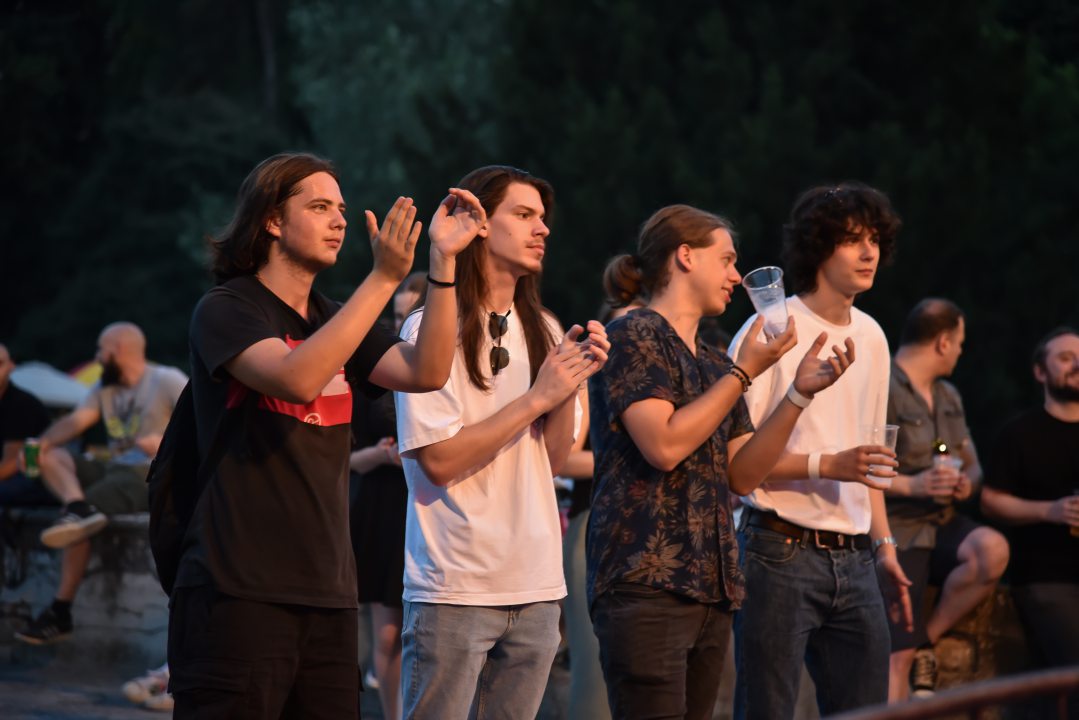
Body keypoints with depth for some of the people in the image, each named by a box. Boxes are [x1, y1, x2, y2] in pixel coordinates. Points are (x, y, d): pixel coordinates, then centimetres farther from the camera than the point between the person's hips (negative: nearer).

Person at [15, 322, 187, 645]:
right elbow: (76, 420, 3)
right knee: (51, 457, -12)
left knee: (78, 522, -27)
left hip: (150, 476, -8)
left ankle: (60, 613, -23)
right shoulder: (105, 388, 19)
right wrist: (42, 443, -17)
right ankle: (78, 509, -42)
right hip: (112, 469, 8)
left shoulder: (167, 381, -4)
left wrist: (166, 441, -30)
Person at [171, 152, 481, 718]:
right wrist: (385, 278, -24)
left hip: (327, 596, 7)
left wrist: (443, 259, -8)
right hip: (239, 591, -6)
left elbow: (426, 373, 0)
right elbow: (296, 378, -22)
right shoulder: (226, 310, -3)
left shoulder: (335, 321, 17)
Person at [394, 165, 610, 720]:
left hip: (536, 587, 6)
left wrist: (573, 383, -3)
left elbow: (552, 460, 13)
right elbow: (439, 460, -16)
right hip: (456, 586, -6)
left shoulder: (542, 330, 12)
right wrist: (537, 398, -14)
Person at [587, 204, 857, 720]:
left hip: (709, 583, 8)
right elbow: (664, 445, -16)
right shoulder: (635, 337, -4)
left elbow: (742, 475, 13)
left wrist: (800, 394, 4)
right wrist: (744, 373, -9)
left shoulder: (713, 363, 19)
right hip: (647, 580, -8)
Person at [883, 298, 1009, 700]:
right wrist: (910, 485, -26)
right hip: (896, 531, -7)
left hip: (943, 523, 7)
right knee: (898, 654, -11)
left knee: (992, 550, -25)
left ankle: (927, 640, -7)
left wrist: (969, 482, -1)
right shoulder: (881, 390, -11)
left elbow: (974, 466, 23)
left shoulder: (948, 396, 16)